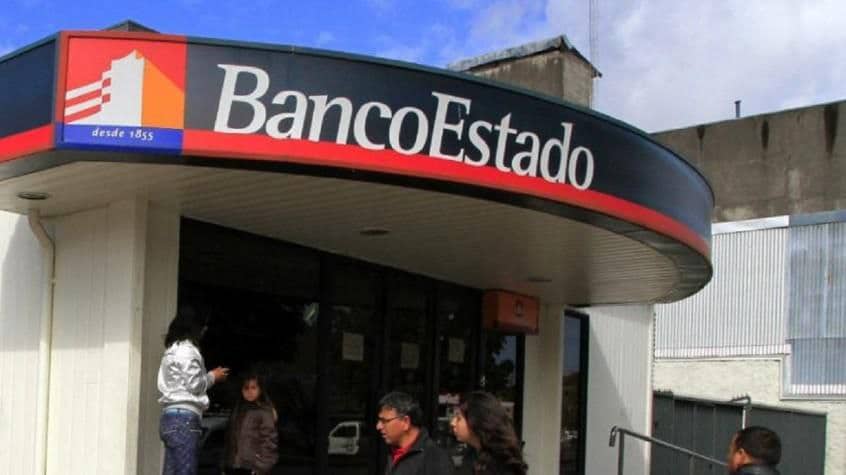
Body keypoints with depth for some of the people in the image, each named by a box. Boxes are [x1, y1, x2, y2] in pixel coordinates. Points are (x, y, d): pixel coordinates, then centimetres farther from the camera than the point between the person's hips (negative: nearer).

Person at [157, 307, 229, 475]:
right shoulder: (186, 349, -6)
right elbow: (194, 384, -11)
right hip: (183, 418, -9)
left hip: (171, 416, 9)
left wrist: (209, 376, 19)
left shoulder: (172, 350, 22)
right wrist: (212, 376, 6)